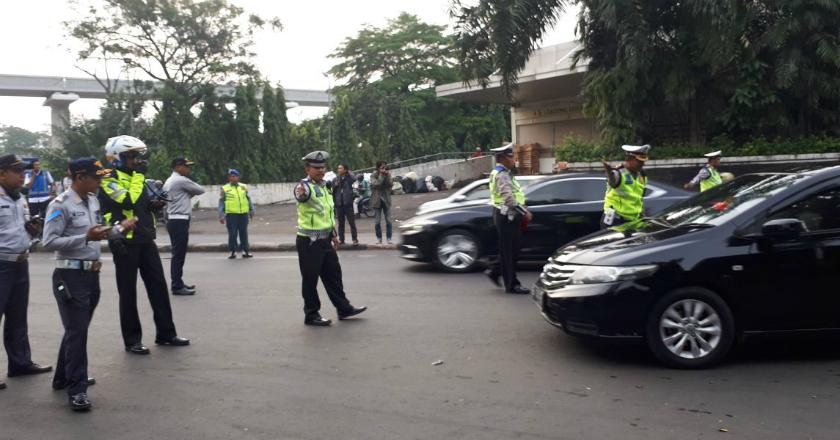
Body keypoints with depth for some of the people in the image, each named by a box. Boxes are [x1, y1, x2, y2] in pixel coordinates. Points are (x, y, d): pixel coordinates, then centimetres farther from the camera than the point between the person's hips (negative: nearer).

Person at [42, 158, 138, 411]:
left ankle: (64, 378, 34)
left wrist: (118, 229, 3)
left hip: (92, 274, 8)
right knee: (76, 331, -5)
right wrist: (86, 237, -26)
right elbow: (49, 242, -19)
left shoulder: (93, 201, 10)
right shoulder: (60, 205, -14)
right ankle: (77, 389, 2)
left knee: (78, 329, 19)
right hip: (70, 275, -8)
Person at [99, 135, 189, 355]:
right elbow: (129, 201, -25)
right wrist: (138, 175, -17)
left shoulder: (134, 177, 16)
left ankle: (166, 333, 17)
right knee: (128, 292, 1)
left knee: (158, 286, 8)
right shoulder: (109, 179, -10)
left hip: (145, 239, 8)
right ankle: (132, 340, 10)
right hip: (125, 242, -7)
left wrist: (154, 204, 5)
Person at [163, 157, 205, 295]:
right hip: (180, 221, -10)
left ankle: (178, 283, 20)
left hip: (173, 220, 10)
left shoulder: (169, 182, 19)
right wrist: (190, 193, 12)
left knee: (177, 254, 14)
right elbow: (200, 190, -4)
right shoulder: (182, 180, -12)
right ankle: (177, 287, -6)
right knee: (179, 254, -8)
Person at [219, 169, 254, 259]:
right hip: (231, 214, -2)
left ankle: (245, 251, 12)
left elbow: (248, 199, 18)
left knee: (244, 233, 6)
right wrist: (221, 215, -3)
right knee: (232, 234, 0)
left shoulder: (243, 187, 12)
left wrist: (251, 211, 15)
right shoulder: (225, 189, 4)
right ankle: (233, 251, 10)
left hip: (243, 214, 2)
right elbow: (221, 203, 3)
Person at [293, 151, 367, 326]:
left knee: (334, 275, 16)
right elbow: (301, 195, -41)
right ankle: (311, 315, 13)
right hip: (309, 242, -8)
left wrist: (333, 234, 24)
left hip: (325, 241, 8)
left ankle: (343, 308, 27)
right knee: (310, 280, 2)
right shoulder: (305, 186, -15)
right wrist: (301, 194, -65)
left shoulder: (325, 186, 12)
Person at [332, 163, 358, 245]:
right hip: (339, 204, 4)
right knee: (340, 223, 10)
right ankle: (341, 239, 17)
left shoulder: (350, 178, -1)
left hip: (348, 204, -3)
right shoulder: (335, 180, 9)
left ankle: (355, 239, 2)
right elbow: (333, 191, 10)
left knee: (352, 222, -2)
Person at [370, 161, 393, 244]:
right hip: (377, 200, -1)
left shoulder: (388, 174, 5)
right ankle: (379, 238, 13)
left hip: (386, 200, 2)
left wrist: (387, 175, -17)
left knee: (388, 221, -2)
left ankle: (389, 238, 4)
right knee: (377, 221, 3)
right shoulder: (373, 176, -3)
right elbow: (376, 184, -20)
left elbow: (391, 184, -8)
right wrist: (382, 175, -19)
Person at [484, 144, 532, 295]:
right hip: (506, 216, -10)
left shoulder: (505, 174, 15)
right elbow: (509, 199, -27)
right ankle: (512, 285, 5)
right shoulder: (502, 175, -18)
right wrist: (525, 212, -21)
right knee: (509, 251, -2)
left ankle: (494, 271, 25)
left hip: (508, 216, 10)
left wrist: (524, 211, 11)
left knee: (511, 249, 16)